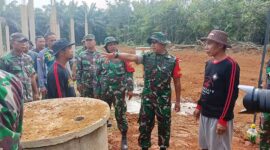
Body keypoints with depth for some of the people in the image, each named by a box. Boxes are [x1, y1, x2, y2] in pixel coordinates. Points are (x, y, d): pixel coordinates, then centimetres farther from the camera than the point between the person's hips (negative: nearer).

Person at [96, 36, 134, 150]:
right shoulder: (101, 59, 4)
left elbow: (129, 73, -4)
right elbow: (97, 75, 7)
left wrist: (130, 89, -10)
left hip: (119, 91, -3)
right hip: (104, 92, 3)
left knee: (120, 114, 2)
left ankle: (124, 138, 17)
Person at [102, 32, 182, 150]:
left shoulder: (172, 61, -6)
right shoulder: (147, 57, -1)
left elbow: (177, 82, -2)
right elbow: (132, 57, -17)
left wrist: (178, 101, 1)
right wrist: (116, 55, -36)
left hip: (164, 99, -1)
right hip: (147, 98, 2)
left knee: (164, 125, 13)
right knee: (145, 124, 11)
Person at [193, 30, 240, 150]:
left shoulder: (231, 65, -16)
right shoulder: (209, 63, 8)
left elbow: (232, 95, -19)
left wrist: (223, 120, -19)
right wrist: (199, 106, 18)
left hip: (219, 117, -8)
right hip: (205, 114, 8)